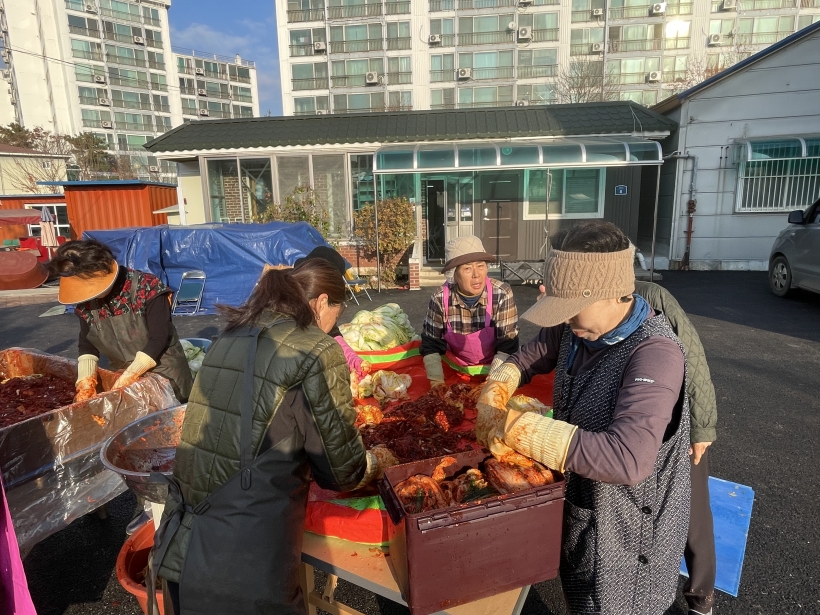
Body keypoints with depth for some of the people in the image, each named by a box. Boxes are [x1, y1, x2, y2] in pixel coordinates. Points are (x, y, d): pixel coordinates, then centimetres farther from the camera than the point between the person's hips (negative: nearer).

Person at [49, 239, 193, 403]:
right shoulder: (84, 301, -5)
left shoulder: (147, 288, -23)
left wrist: (127, 379, -24)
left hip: (164, 374, -5)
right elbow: (86, 344, 3)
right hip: (122, 377, 5)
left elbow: (159, 339, -23)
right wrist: (86, 382, -12)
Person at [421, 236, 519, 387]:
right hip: (456, 369, 0)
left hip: (493, 367, 0)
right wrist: (437, 381, -18)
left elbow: (507, 345, -17)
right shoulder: (440, 299, -18)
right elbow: (431, 345, -8)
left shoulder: (502, 294, -21)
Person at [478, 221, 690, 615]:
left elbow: (627, 460, -44)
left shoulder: (655, 354, -32)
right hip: (576, 502, 7)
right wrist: (491, 407, -12)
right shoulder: (577, 327, -8)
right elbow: (525, 359, 7)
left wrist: (515, 427, -39)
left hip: (627, 528, -6)